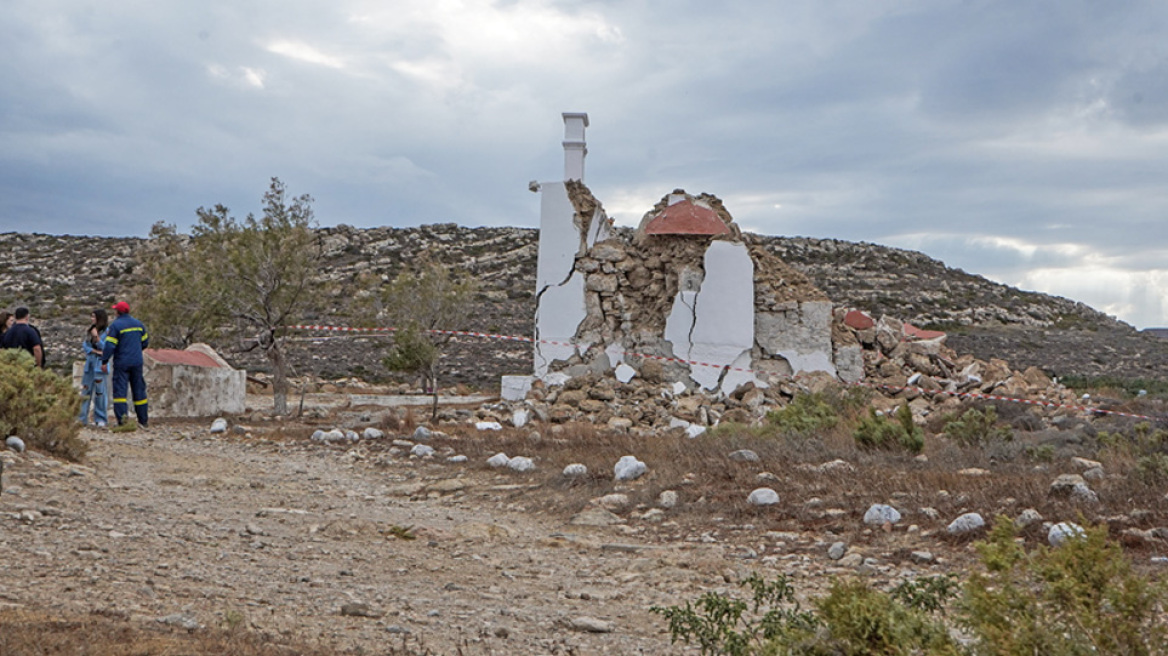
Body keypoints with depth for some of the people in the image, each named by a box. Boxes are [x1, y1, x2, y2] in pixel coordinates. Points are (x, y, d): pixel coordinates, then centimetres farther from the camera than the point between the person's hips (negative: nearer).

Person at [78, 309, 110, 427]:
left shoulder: (106, 331, -6)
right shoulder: (90, 330, 14)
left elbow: (106, 348, -11)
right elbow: (84, 345, 9)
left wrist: (96, 337, -19)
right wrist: (94, 350, -8)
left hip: (100, 364, -6)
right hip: (89, 362, 6)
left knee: (99, 391, -5)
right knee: (86, 390, 6)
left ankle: (100, 420, 1)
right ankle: (82, 419, 11)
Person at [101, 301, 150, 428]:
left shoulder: (115, 325, -9)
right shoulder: (138, 324, 9)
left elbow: (110, 345, -14)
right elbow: (145, 341, 16)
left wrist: (104, 361, -9)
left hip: (121, 362, -5)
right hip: (137, 362, 5)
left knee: (119, 389, -4)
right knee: (138, 390, 10)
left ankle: (121, 417, -17)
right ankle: (143, 420, 14)